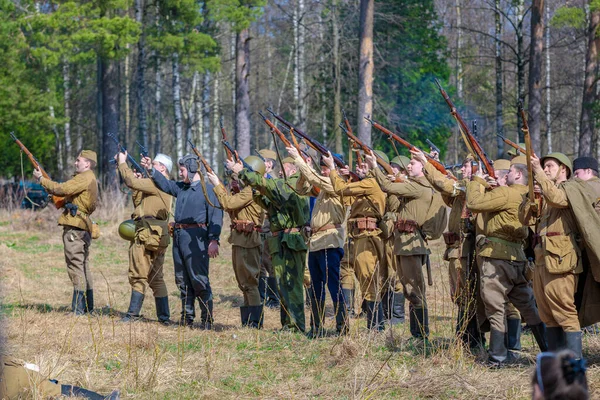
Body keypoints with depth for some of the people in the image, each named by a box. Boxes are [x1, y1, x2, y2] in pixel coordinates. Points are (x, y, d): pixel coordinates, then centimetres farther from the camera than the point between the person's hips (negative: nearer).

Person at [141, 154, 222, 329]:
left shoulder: (207, 189, -8)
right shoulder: (181, 187, 16)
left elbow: (216, 216, -14)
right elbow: (165, 184, 31)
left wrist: (213, 240, -22)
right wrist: (151, 169, 18)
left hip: (195, 238, -9)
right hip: (178, 236, 9)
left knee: (199, 280, -10)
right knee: (182, 280, 12)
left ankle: (207, 319, -7)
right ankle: (187, 317, 20)